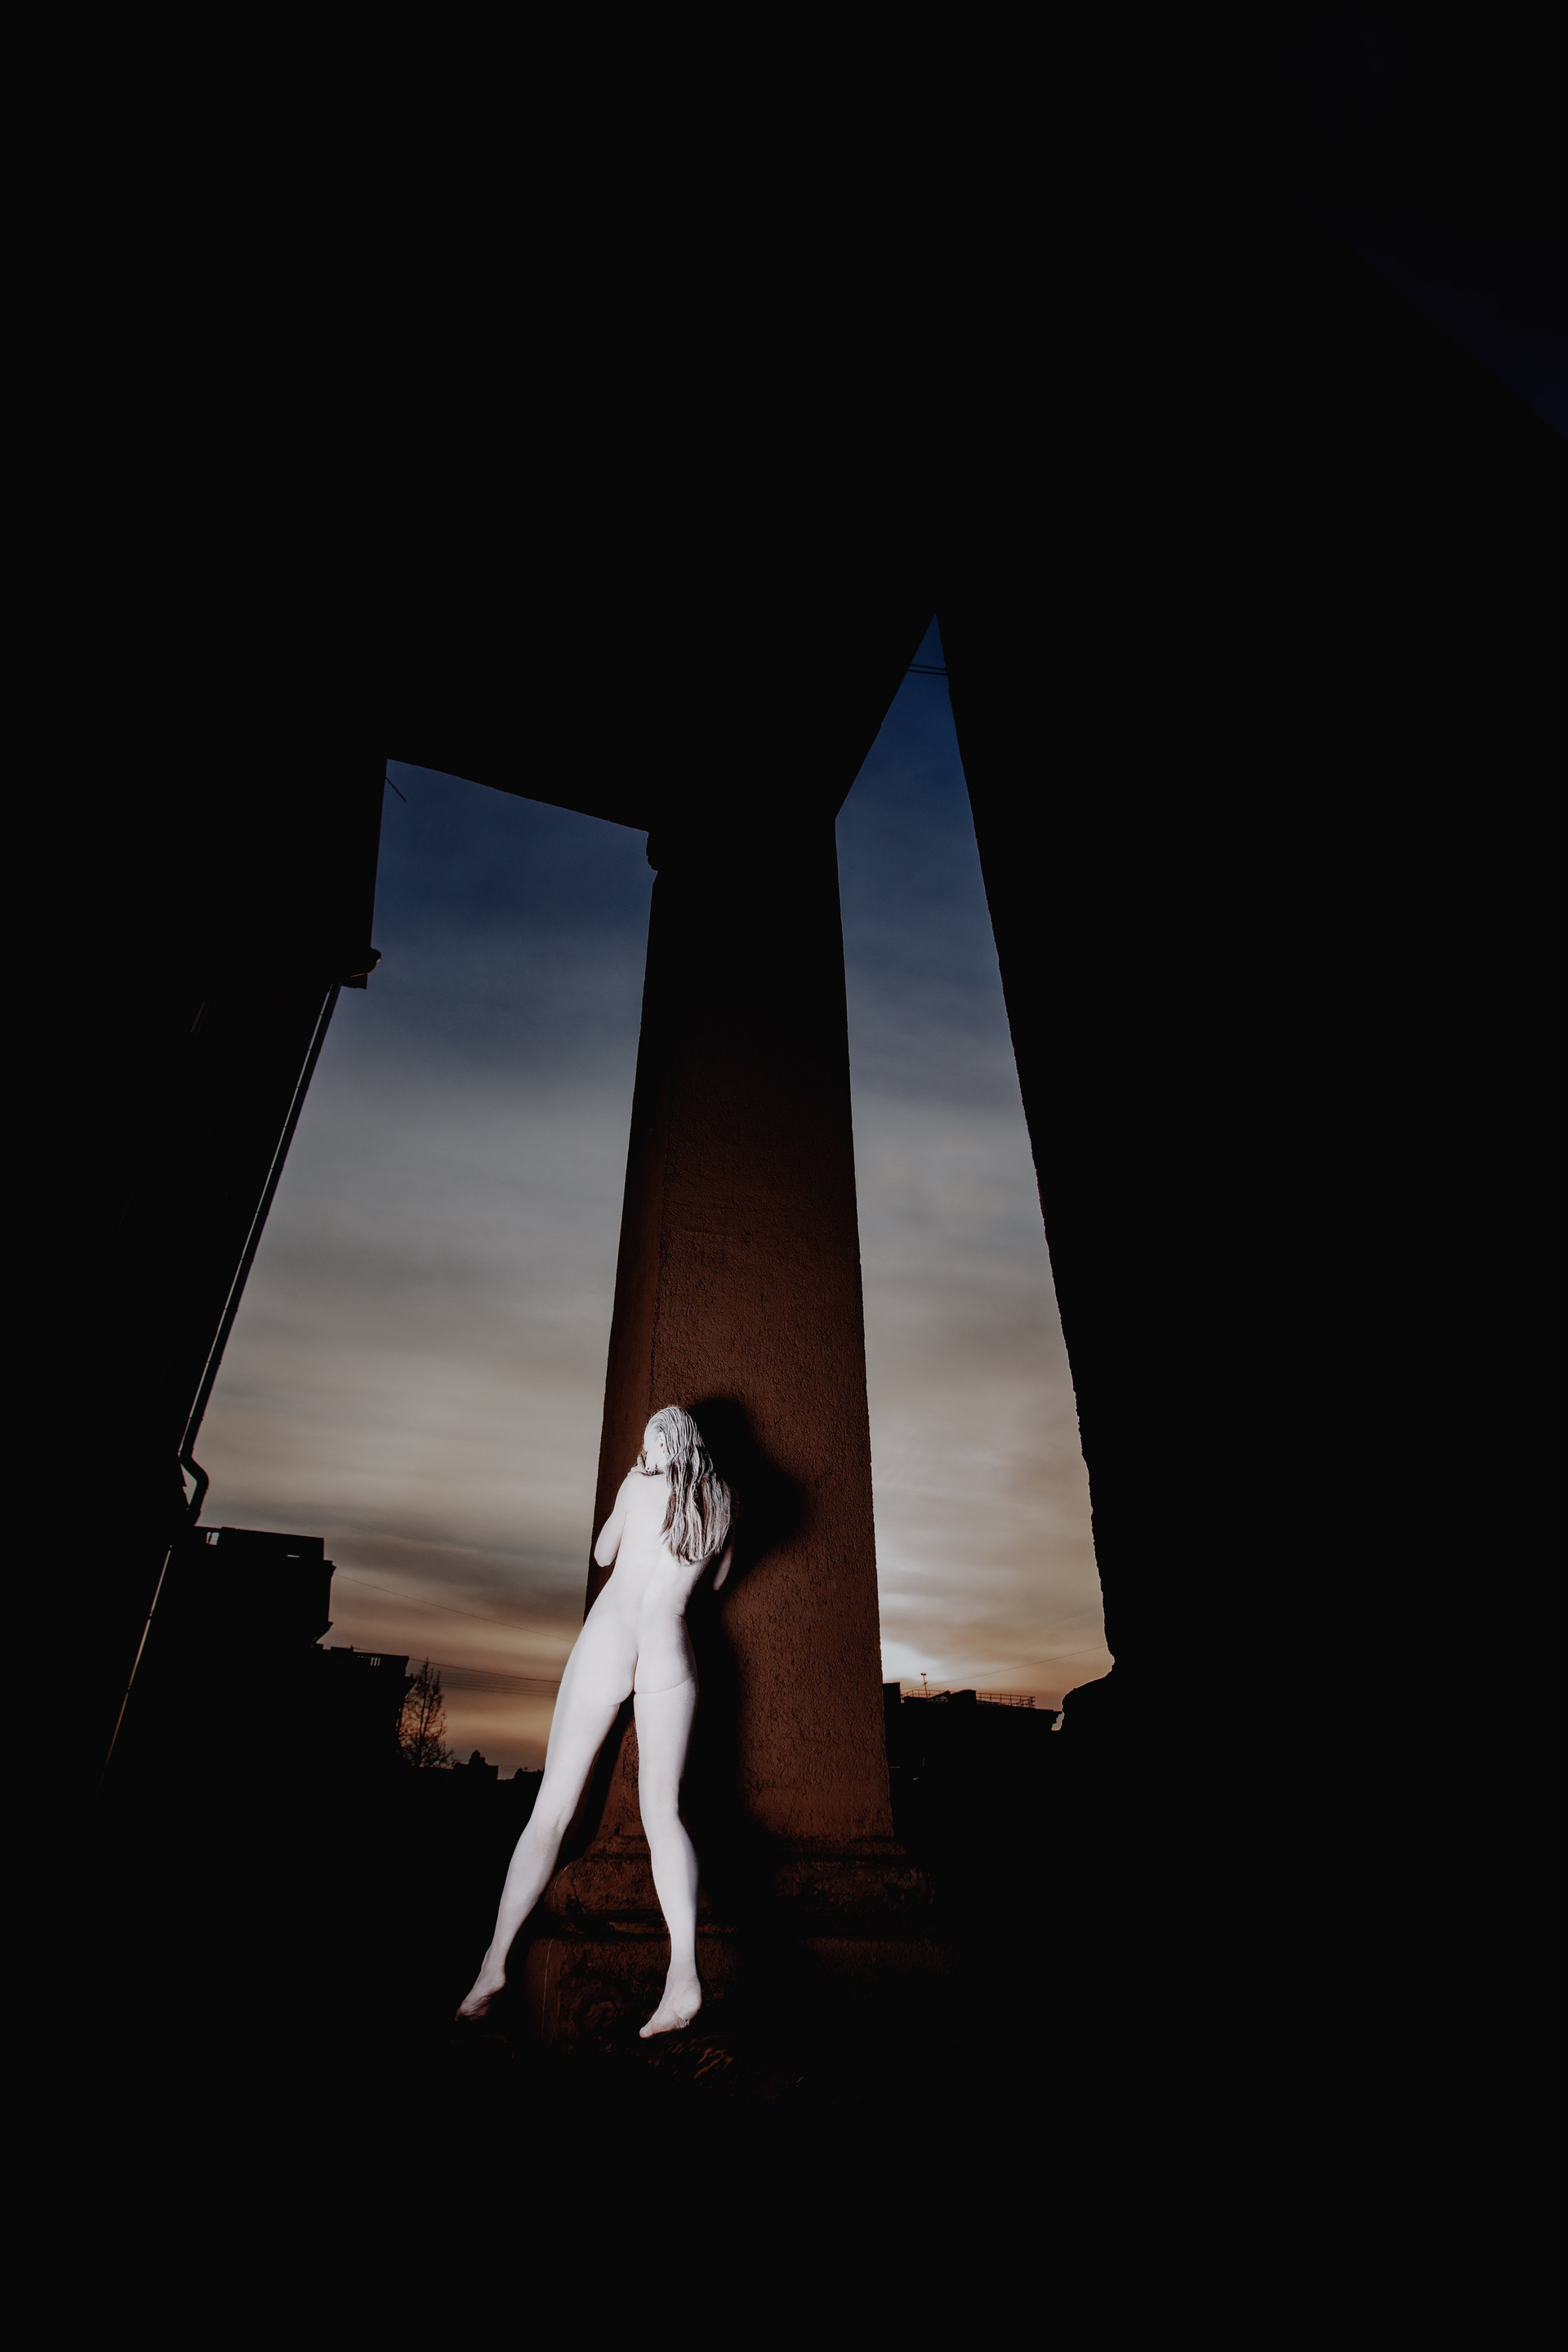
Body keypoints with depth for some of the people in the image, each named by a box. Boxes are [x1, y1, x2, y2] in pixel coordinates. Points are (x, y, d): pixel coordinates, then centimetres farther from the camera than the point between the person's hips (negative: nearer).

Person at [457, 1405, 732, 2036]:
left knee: (551, 1809, 6)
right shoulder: (721, 1509, 10)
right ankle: (684, 1967, -17)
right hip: (668, 1653, 2)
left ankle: (494, 1962, 7)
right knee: (662, 1812, 0)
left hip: (605, 1642, -1)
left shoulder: (639, 1486, 3)